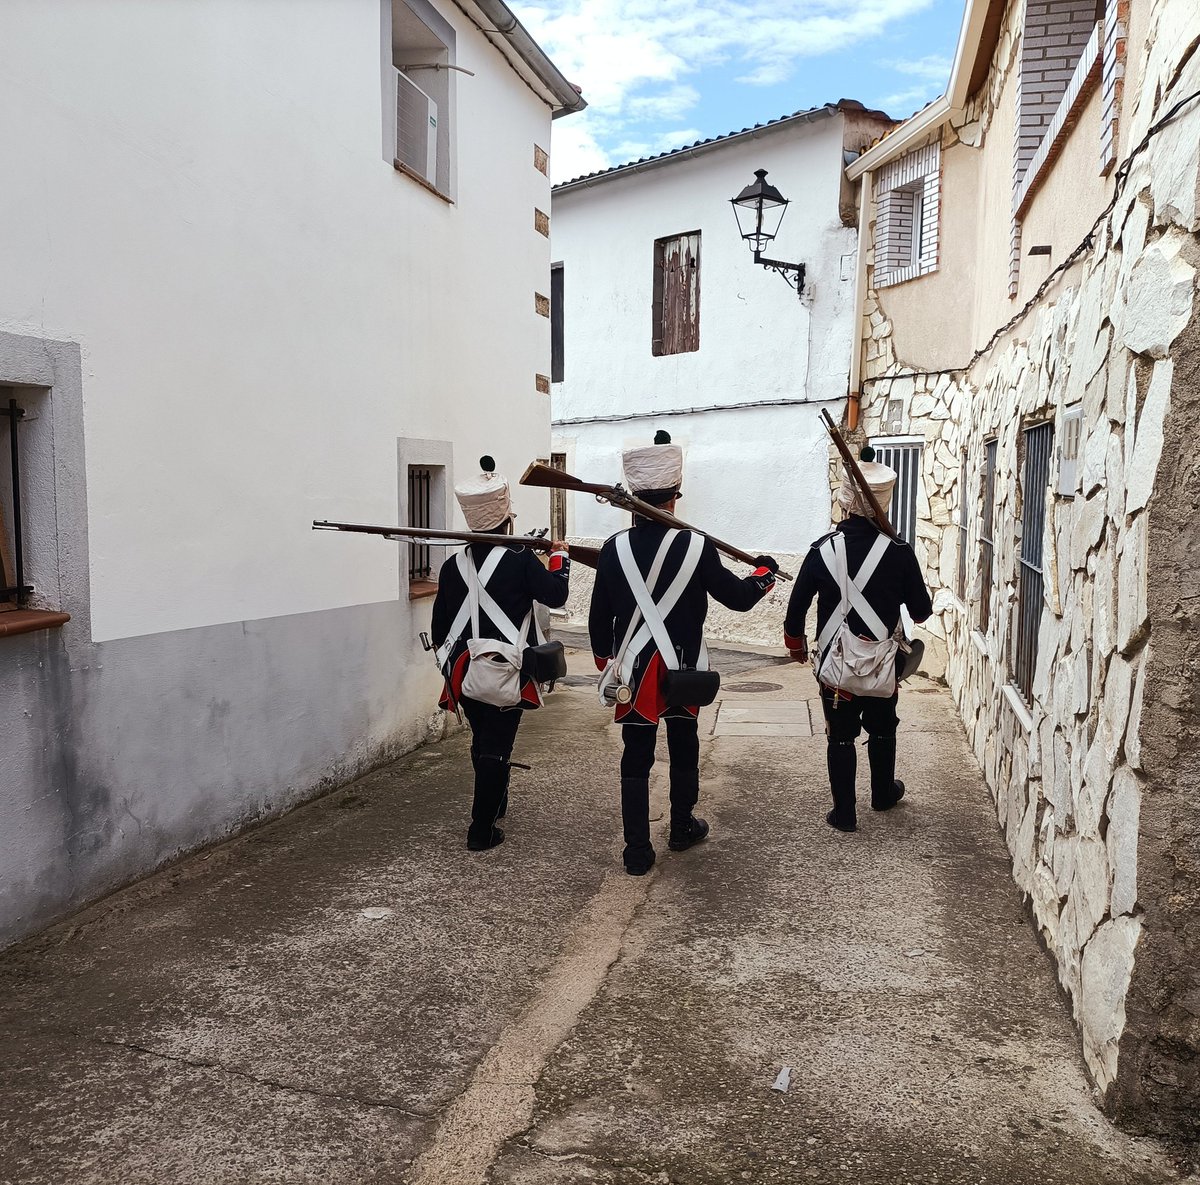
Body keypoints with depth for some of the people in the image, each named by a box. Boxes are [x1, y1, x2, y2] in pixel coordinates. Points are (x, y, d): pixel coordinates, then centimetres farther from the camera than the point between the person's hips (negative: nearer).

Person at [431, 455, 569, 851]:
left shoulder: (452, 565, 4)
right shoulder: (520, 559, -11)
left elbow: (440, 623, 9)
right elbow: (555, 594, -6)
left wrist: (448, 658, 23)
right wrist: (560, 558, 10)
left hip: (464, 671, 5)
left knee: (482, 741, 22)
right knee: (496, 747, 2)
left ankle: (494, 804, 40)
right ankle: (482, 830, 4)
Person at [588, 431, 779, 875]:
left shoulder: (614, 549, -7)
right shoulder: (696, 546, -13)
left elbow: (598, 618, 1)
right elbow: (739, 597, -2)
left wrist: (606, 662, 16)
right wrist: (765, 571, 17)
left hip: (633, 675, 1)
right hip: (683, 671, -1)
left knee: (636, 759, 8)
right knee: (683, 750, 19)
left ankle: (637, 852, 10)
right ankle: (682, 828, 35)